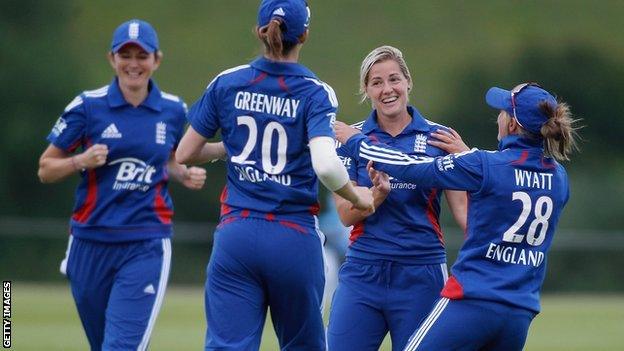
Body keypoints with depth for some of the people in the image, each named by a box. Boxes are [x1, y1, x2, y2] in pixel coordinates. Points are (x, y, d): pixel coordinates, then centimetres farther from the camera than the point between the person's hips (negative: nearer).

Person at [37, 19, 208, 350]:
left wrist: (185, 175, 1)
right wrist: (82, 161, -17)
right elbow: (46, 169, 2)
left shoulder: (173, 110, 4)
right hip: (91, 244, 1)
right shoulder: (87, 106, -3)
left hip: (147, 247, -1)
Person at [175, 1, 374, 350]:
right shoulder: (315, 93, -6)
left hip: (236, 236, 1)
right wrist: (357, 196, -3)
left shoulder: (226, 84, 3)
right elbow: (326, 165, -22)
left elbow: (184, 154, 8)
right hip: (295, 242, -1)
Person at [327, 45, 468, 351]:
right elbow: (346, 215, -1)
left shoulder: (440, 138, 2)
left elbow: (462, 208, -1)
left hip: (421, 277, -1)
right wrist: (378, 193, -20)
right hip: (362, 275, 1)